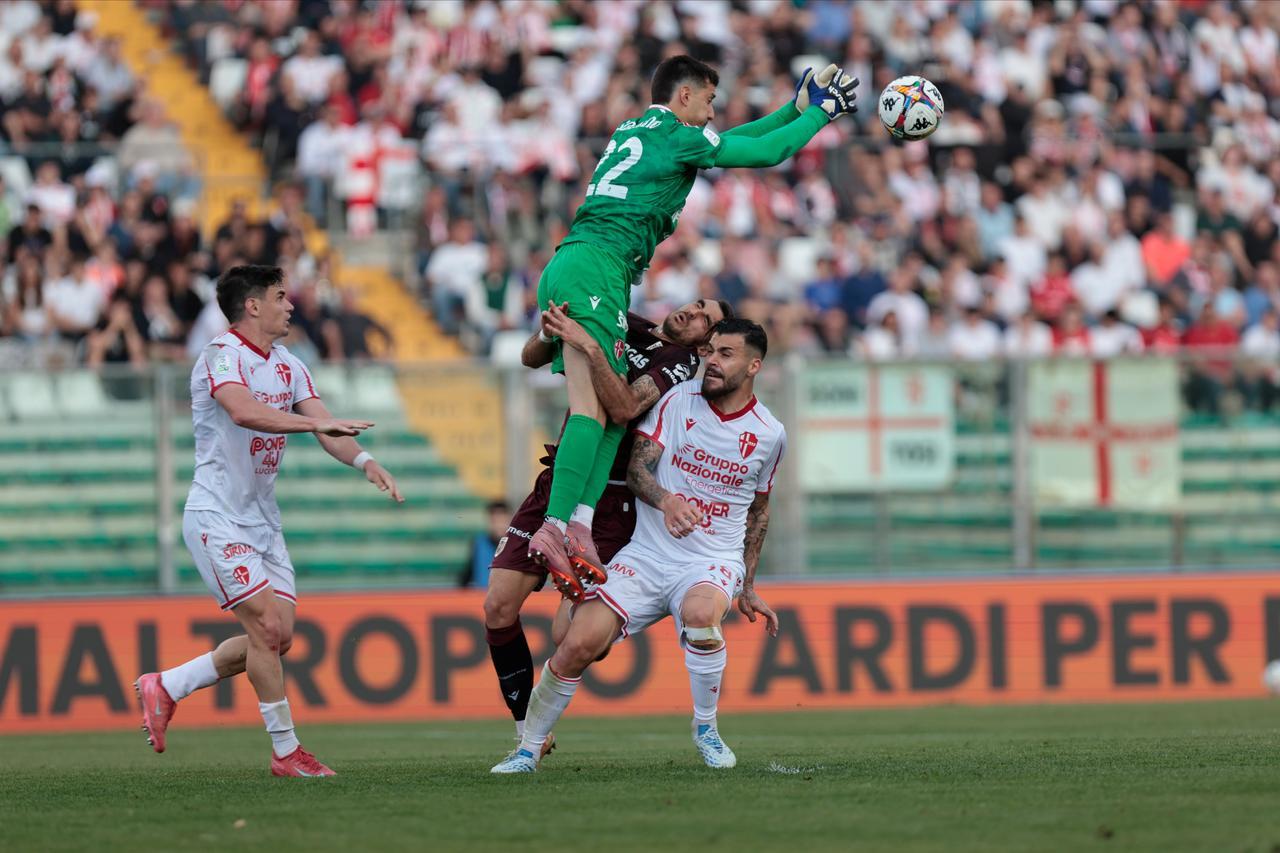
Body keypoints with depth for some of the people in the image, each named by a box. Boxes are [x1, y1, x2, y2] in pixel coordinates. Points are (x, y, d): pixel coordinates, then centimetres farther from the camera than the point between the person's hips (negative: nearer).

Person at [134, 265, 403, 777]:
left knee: (278, 638, 5)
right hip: (217, 518, -8)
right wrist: (318, 423, -41)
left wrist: (365, 461, -17)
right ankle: (286, 752, -4)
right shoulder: (221, 357, -14)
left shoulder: (289, 368, 11)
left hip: (263, 519, 8)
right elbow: (243, 412, -34)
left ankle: (166, 687, 19)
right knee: (266, 626, -13)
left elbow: (327, 432, 3)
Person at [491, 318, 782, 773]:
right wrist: (664, 499, -28)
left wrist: (747, 588, 19)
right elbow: (636, 467, -6)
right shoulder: (678, 400, 0)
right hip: (647, 556, 1)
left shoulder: (769, 434, 5)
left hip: (713, 563, 0)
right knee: (578, 644, -17)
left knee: (700, 614, -37)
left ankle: (706, 728, -12)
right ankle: (528, 750, 4)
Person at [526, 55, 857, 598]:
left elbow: (732, 141, 39)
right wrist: (819, 112, 18)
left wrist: (795, 108, 42)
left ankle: (579, 520, -14)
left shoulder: (635, 132, 27)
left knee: (612, 407, 2)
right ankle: (557, 526, -30)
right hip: (597, 266, -10)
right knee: (594, 407, -18)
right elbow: (766, 152, 5)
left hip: (566, 265, 10)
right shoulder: (675, 135, 1)